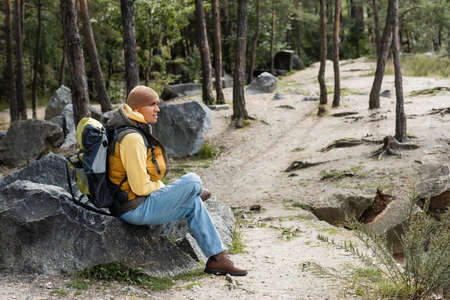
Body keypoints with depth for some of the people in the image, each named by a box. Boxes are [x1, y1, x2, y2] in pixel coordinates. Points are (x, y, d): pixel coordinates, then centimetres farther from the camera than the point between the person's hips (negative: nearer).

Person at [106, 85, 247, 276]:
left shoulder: (137, 132, 11)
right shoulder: (132, 139, -23)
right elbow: (140, 187, -23)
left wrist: (166, 190, 14)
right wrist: (163, 189, -3)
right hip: (136, 208, -11)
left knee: (194, 204, 10)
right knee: (193, 181, -10)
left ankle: (217, 257, 14)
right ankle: (195, 192, 29)